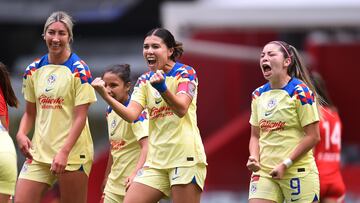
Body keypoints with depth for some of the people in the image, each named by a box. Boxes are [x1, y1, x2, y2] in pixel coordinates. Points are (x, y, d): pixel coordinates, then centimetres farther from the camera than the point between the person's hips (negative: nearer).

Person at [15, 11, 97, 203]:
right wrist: (21, 134, -5)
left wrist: (64, 152, -20)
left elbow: (80, 116, -11)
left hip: (72, 153, -5)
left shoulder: (79, 70, -7)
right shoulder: (34, 70, 9)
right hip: (39, 151, 5)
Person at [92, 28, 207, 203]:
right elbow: (131, 115, -4)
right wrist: (105, 96, -18)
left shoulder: (186, 73, -5)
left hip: (185, 157, -6)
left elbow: (182, 109, -22)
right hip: (157, 160, 6)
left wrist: (162, 88, -40)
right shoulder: (145, 80, 10)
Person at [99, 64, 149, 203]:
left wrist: (135, 173, -40)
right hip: (115, 184, 7)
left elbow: (147, 146, -27)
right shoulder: (110, 111, 8)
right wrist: (107, 175, 25)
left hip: (133, 182, -7)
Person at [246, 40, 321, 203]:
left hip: (298, 172, -5)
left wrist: (285, 164, -15)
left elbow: (313, 136, -11)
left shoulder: (300, 92, -8)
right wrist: (254, 158, -4)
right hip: (264, 171, 5)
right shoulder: (259, 95, 10)